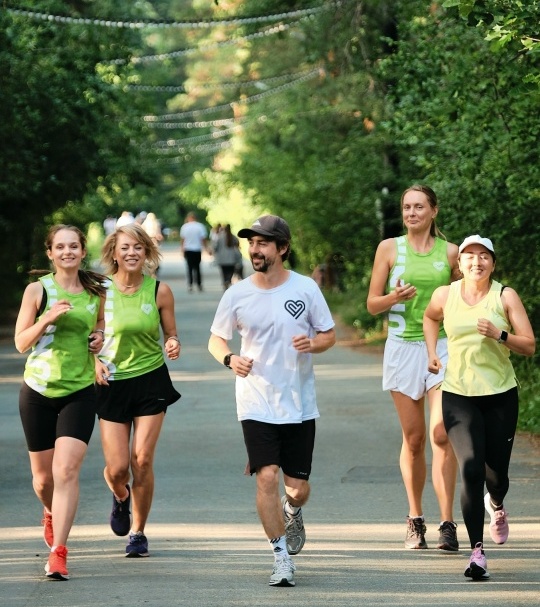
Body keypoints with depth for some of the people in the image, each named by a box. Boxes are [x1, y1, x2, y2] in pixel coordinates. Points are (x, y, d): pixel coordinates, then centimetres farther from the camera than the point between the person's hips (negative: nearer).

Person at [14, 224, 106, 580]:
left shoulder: (96, 292, 4)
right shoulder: (38, 290, -3)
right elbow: (20, 342, -3)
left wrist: (100, 338, 2)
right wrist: (48, 318, -19)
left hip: (79, 392, 0)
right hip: (38, 391, 0)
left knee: (67, 471, -15)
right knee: (43, 475, 10)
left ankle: (58, 551, -14)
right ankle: (51, 515, 45)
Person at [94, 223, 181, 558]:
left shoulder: (160, 291, -4)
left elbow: (171, 335, 6)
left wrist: (174, 344, -16)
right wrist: (96, 361, -13)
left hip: (151, 380, 0)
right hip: (112, 383, 0)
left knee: (142, 461, -7)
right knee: (117, 468, -2)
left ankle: (138, 532, 13)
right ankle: (121, 497, 36)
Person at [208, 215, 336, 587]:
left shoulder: (305, 289, -3)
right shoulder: (236, 295, -2)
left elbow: (329, 335, 5)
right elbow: (216, 339, 9)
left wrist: (312, 343, -18)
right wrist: (229, 358, -13)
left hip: (300, 405, 0)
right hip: (256, 405, 0)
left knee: (298, 487, 3)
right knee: (267, 477, -14)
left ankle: (291, 513, 41)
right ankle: (282, 557, -1)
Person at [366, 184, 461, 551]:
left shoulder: (450, 252, 6)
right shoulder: (389, 248, 4)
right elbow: (372, 304, 5)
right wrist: (394, 297, -15)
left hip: (443, 347, 0)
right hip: (403, 347, 0)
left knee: (442, 434, -13)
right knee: (413, 438, 4)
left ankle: (447, 524, -13)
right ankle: (415, 519, 19)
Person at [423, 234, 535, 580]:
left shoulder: (505, 296, -3)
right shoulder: (445, 295, 1)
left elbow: (530, 346, -5)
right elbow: (430, 318, 25)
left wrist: (500, 335, -21)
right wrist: (432, 353, 13)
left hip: (501, 395, 0)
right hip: (458, 395, 0)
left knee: (496, 473, 8)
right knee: (471, 469, -17)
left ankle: (496, 505, 48)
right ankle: (477, 551, -15)